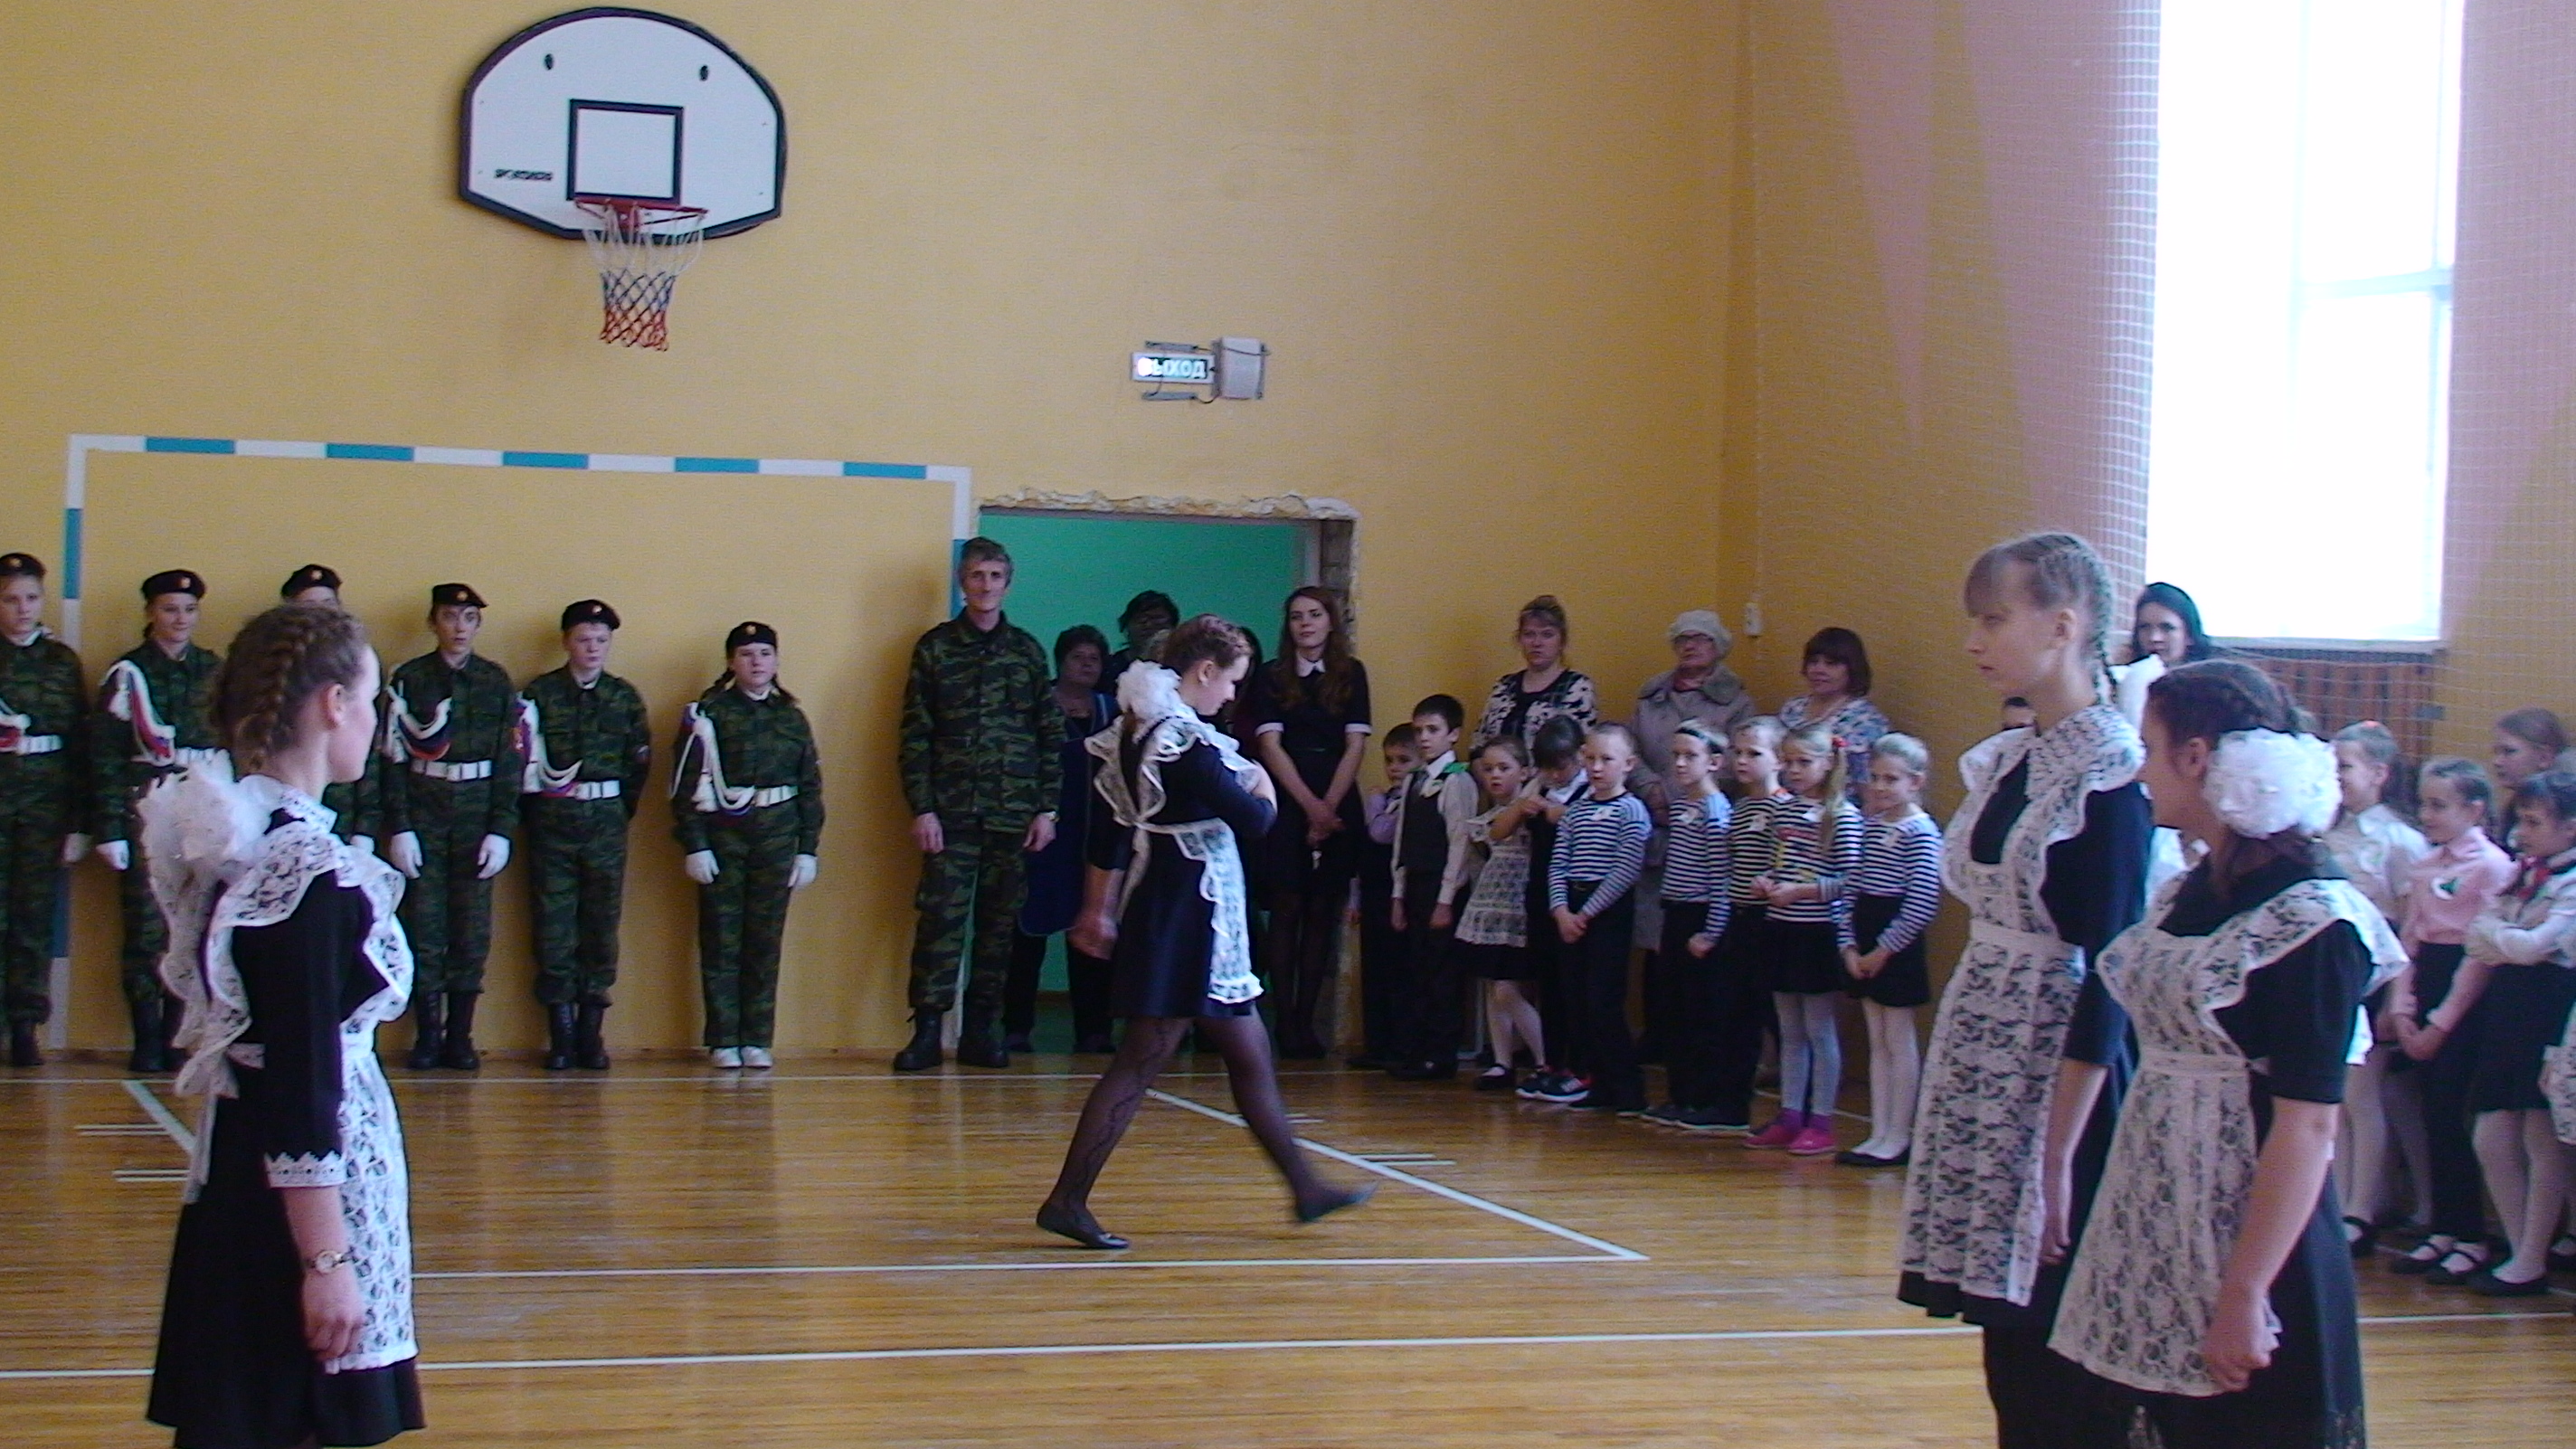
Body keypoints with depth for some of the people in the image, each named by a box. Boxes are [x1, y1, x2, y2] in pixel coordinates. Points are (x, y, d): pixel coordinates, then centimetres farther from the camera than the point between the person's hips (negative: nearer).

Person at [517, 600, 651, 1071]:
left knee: (602, 925, 2)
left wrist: (620, 815, 8)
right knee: (554, 926, -2)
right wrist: (536, 816, -3)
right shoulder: (538, 694, 1)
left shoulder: (625, 698, 9)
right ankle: (560, 1033, 3)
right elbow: (522, 761, -1)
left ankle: (592, 1032, 7)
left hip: (607, 821, 2)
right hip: (552, 821, -2)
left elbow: (639, 764, 12)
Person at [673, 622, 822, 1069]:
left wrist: (808, 849, 5)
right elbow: (686, 784, -4)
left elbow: (811, 786, 11)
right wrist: (694, 845, -11)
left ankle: (757, 1039, 10)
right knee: (721, 940, 0)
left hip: (776, 836, 3)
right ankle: (722, 1041, 5)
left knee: (766, 940, 4)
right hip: (722, 835, -3)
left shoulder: (792, 717, 11)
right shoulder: (707, 714, 0)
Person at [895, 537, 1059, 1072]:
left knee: (1000, 924, 5)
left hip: (1014, 814, 2)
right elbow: (915, 736, 0)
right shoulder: (935, 648, 4)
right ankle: (927, 1029, -4)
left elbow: (1051, 734, 10)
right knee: (941, 918, -7)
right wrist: (922, 809, -8)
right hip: (951, 811, -2)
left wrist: (1047, 809, 2)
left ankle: (981, 1029, 12)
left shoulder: (1027, 650, 10)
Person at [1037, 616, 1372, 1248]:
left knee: (1249, 1053, 16)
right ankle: (1067, 1201, -6)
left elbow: (1108, 833, 15)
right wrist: (1263, 791, 1)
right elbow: (1252, 821, -21)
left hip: (1151, 906, 10)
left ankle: (1305, 1187, 24)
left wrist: (1099, 910, 21)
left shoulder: (1133, 731, 10)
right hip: (1186, 917, -10)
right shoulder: (1185, 739, -18)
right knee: (1141, 1061, -7)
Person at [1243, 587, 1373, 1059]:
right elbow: (1269, 744, -2)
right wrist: (1309, 804, -11)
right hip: (1285, 804, -1)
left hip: (1338, 806, 1)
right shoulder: (1270, 678, 5)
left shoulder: (1351, 674, 8)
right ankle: (1284, 1020, -3)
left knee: (1322, 914, 1)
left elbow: (1356, 744, 2)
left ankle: (1306, 1020, 2)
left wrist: (1329, 805, -8)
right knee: (1286, 910, -5)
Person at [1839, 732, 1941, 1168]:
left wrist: (1884, 949, -14)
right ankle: (1880, 1135, 15)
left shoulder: (1921, 833, -12)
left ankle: (1899, 1138, 5)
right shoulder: (1872, 827, 11)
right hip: (1867, 952, 8)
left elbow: (1923, 905, -18)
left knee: (1899, 1042, -1)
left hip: (1897, 948, -8)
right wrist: (1850, 946, 2)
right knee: (1878, 1043, 11)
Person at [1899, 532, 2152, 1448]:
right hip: (1982, 1071, 8)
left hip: (2057, 1072, -8)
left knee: (2060, 1370, -3)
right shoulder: (2006, 762, 11)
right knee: (2009, 1353, 12)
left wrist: (2060, 1147, -20)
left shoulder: (2109, 772, -14)